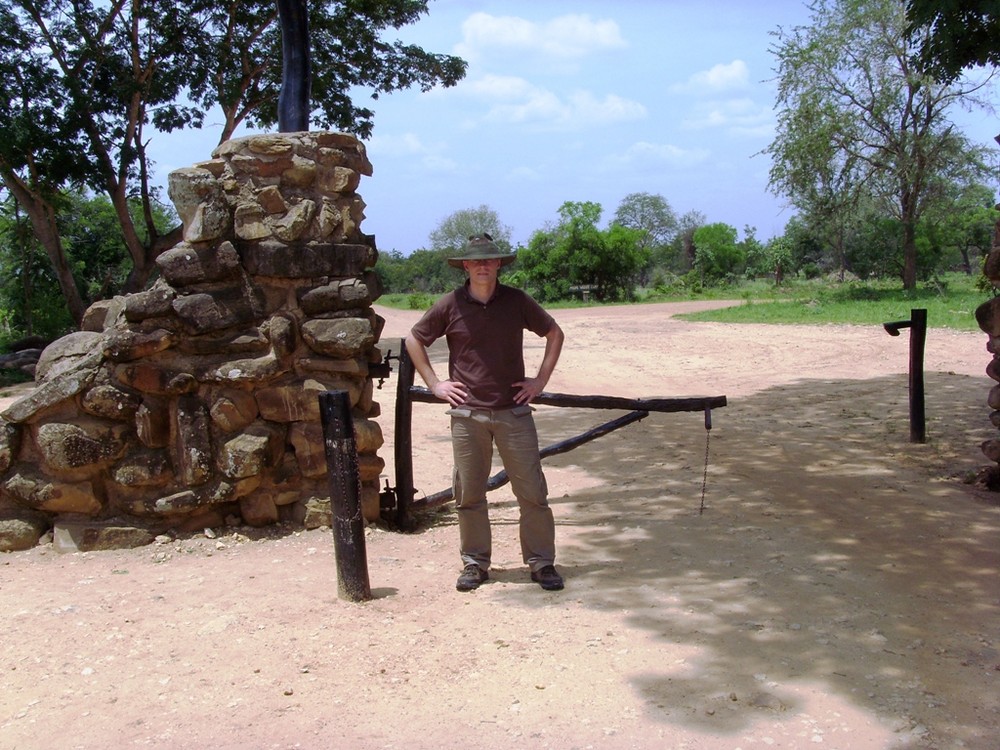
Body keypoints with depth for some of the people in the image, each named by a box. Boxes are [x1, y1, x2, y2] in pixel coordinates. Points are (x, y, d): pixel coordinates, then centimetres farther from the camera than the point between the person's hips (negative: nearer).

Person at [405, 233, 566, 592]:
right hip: (467, 414, 0)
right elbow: (413, 340, 12)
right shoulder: (450, 306, -1)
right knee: (469, 494, 8)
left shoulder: (517, 302, 1)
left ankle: (542, 562, 13)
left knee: (532, 491, 1)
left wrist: (540, 380, 6)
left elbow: (555, 334, 13)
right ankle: (474, 563, 22)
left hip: (514, 412, 0)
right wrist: (435, 384, 6)